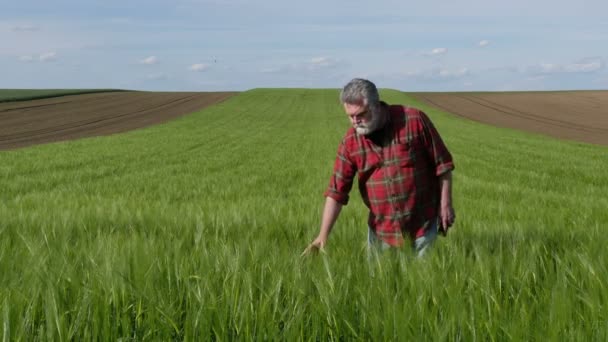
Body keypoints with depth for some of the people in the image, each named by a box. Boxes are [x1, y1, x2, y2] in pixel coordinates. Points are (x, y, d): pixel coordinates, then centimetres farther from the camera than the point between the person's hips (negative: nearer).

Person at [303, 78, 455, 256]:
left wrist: (446, 203, -6)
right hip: (380, 229, 2)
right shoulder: (350, 141, -7)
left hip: (423, 224, -2)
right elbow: (336, 191, -7)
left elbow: (442, 163, -5)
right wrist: (323, 235, -14)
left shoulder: (414, 120, -13)